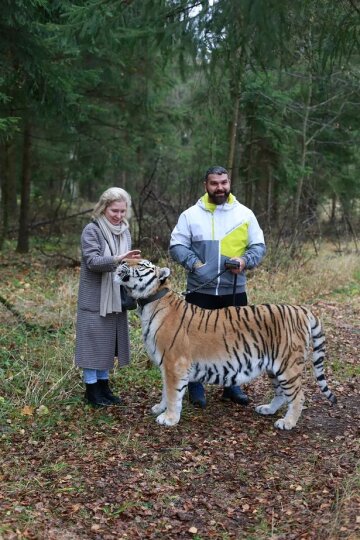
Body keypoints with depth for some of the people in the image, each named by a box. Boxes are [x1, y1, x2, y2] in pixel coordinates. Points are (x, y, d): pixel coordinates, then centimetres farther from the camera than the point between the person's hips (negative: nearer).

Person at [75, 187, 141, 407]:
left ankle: (103, 384, 23)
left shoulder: (125, 232, 7)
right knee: (94, 341, 1)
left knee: (110, 342, 12)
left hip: (116, 297, 6)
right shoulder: (92, 230, -11)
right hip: (94, 298, -6)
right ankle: (91, 387, 13)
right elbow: (93, 261, -21)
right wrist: (118, 259, -35)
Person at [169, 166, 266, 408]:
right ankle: (196, 386, 21)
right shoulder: (191, 214, 0)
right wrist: (194, 263, -18)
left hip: (234, 290, 1)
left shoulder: (244, 214, 3)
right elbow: (177, 246, -1)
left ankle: (231, 385, 27)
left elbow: (258, 246, 5)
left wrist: (245, 260, -15)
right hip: (200, 290, -1)